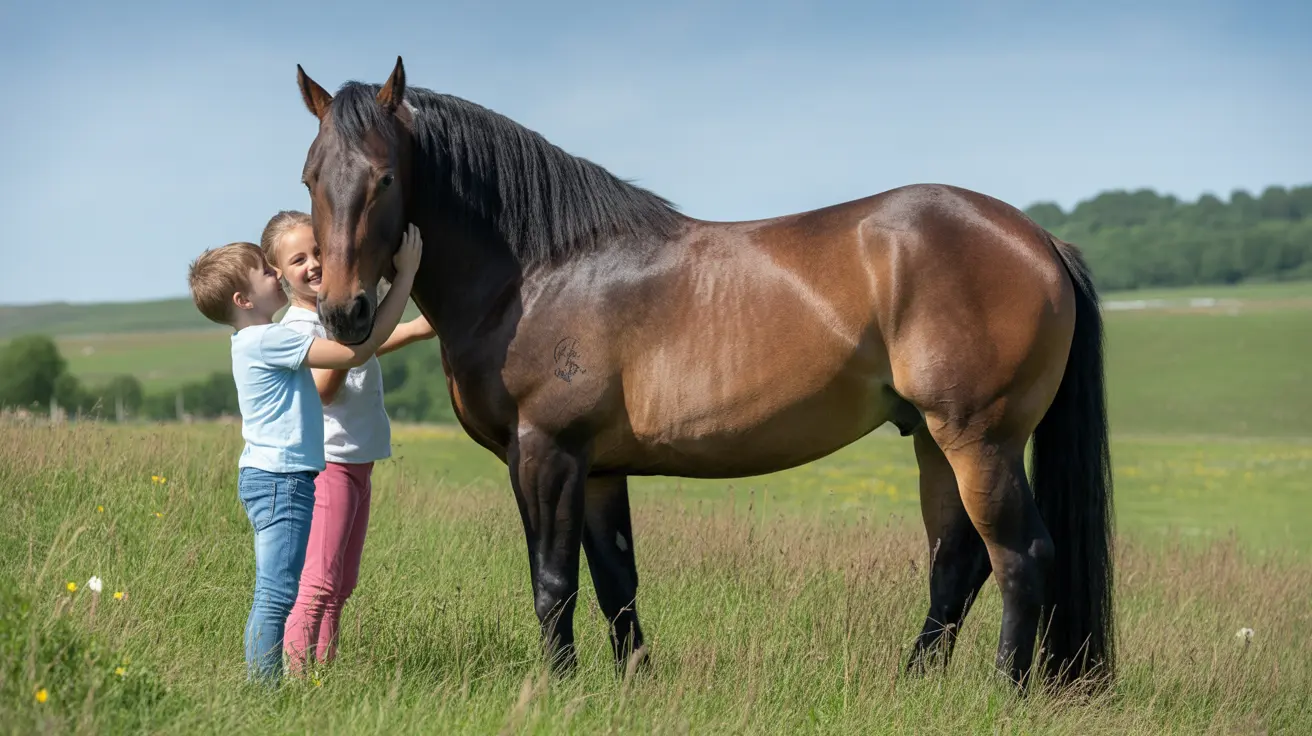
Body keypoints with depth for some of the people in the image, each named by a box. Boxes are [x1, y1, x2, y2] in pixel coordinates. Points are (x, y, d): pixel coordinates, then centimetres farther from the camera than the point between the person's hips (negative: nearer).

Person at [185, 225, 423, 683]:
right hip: (280, 478, -11)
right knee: (277, 597, -11)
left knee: (273, 596, 13)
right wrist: (406, 274, -16)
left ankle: (262, 691, 17)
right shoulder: (267, 340, -16)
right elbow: (357, 351, -20)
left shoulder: (258, 341, 15)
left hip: (269, 477, 11)